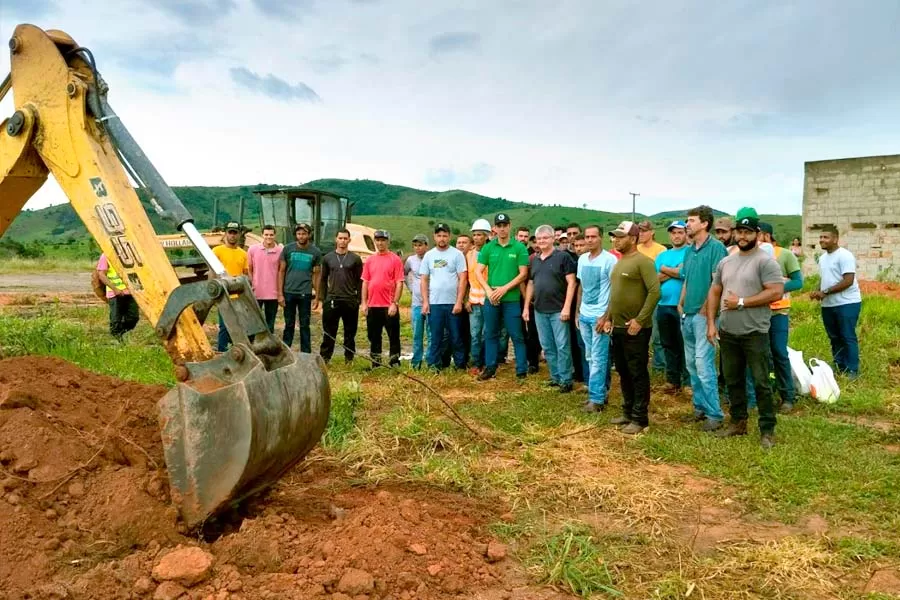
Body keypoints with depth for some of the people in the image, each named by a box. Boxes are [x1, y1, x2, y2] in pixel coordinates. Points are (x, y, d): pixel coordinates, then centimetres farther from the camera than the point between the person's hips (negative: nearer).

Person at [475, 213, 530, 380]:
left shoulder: (519, 248, -2)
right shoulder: (487, 248, 5)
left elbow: (523, 274, -5)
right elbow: (478, 272, 3)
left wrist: (504, 288, -13)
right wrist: (489, 290, -11)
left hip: (512, 299, -3)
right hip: (491, 298, 3)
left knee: (517, 336, 2)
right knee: (491, 334, 11)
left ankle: (522, 370, 9)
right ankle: (490, 368, 21)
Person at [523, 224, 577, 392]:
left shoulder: (563, 257, -6)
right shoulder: (534, 260, 12)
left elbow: (571, 283, -10)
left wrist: (566, 307, -16)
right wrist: (526, 307, 12)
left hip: (558, 310, -6)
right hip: (539, 310, 6)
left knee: (562, 346, -2)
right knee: (547, 347, 11)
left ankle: (566, 380, 7)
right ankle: (555, 377, 22)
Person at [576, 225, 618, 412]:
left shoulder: (610, 259, -11)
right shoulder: (582, 259, 10)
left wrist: (606, 316, -16)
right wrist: (577, 311, 16)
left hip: (599, 316, -7)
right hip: (584, 315, 7)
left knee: (598, 359, -4)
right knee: (591, 358, 13)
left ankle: (596, 399, 0)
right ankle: (602, 392, 24)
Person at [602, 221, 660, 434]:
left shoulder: (642, 262, -12)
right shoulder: (619, 262, 15)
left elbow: (655, 292, -20)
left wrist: (640, 320, -22)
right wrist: (609, 317, 17)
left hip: (636, 329, -9)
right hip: (618, 328, 9)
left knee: (638, 374, 0)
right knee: (623, 372, 16)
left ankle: (640, 418, 9)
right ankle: (628, 412, 28)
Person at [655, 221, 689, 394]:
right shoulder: (662, 255, 14)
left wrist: (664, 269, -5)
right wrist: (675, 271, -11)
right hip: (663, 306, 6)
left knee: (684, 346, -1)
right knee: (669, 345, 12)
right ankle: (672, 380, 21)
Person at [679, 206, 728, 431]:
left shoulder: (716, 247, -10)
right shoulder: (689, 250, 14)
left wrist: (705, 309, -15)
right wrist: (681, 304, 11)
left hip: (704, 314, -8)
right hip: (687, 314, 8)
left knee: (704, 364, -10)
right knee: (691, 364, 12)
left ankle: (714, 413, -2)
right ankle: (700, 407, 23)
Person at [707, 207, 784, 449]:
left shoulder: (765, 261, -9)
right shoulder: (725, 262, 11)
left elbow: (776, 292, -18)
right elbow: (714, 293, 13)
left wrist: (741, 302, -17)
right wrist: (711, 323, 4)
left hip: (755, 334, -6)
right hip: (728, 333, 7)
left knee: (761, 382, 0)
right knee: (733, 380, 15)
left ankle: (767, 430, 8)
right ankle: (738, 422, 29)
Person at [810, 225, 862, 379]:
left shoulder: (844, 255, -14)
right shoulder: (823, 258, 14)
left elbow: (848, 281, -21)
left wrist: (825, 292, -20)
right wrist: (818, 292, 4)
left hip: (846, 303, -8)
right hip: (828, 305, 8)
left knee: (848, 337, -4)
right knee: (834, 337, 14)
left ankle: (852, 371, 4)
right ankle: (839, 367, 24)